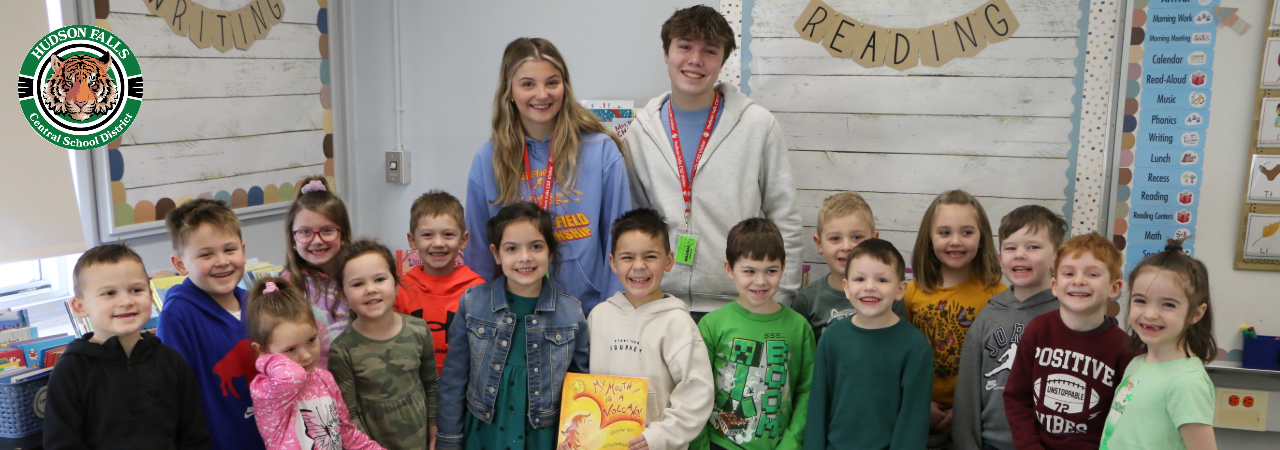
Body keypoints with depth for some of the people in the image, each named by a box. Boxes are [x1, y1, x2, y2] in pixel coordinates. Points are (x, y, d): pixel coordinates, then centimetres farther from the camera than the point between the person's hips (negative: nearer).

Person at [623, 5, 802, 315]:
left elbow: (785, 223, 1)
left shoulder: (759, 125, -2)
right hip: (659, 305, 2)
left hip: (739, 305, -2)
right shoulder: (641, 131, 5)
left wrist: (780, 302, -2)